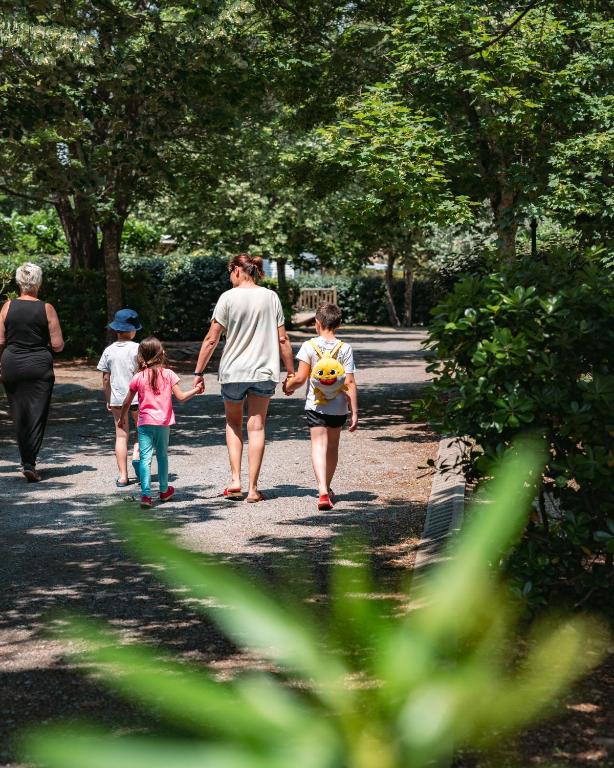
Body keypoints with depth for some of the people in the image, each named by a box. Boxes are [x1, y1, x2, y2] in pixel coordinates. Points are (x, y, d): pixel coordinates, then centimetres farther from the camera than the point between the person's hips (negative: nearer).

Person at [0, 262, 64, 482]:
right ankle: (30, 463, -8)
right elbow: (58, 344, -6)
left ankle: (26, 460, 19)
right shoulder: (46, 309, -6)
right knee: (37, 414, 2)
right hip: (39, 365, -2)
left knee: (19, 414, 13)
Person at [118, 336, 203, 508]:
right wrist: (196, 390, 8)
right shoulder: (168, 374, -5)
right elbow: (181, 397, -6)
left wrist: (122, 417, 20)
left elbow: (127, 402, 4)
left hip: (145, 423, -1)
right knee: (162, 455, 18)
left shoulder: (138, 377, -3)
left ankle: (146, 494, -16)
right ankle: (164, 490, 32)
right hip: (164, 422, 1)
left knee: (145, 458, -4)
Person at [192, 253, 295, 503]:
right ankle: (253, 488, 5)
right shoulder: (271, 297, 1)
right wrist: (291, 372, 9)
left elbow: (211, 339, -6)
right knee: (256, 428, 6)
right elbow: (283, 339, 1)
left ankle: (235, 479, 7)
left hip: (233, 371, -1)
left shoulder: (228, 297, -6)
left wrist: (198, 372, 1)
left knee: (233, 423, 18)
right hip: (264, 371, 2)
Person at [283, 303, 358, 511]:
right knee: (332, 447, 19)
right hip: (338, 407, 3)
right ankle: (327, 488, 36)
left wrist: (288, 387, 14)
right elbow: (350, 383, -6)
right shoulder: (345, 349, -3)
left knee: (319, 446, -8)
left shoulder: (310, 346, -7)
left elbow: (300, 378, -8)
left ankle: (323, 492, -26)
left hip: (315, 406, -2)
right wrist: (354, 412, -2)